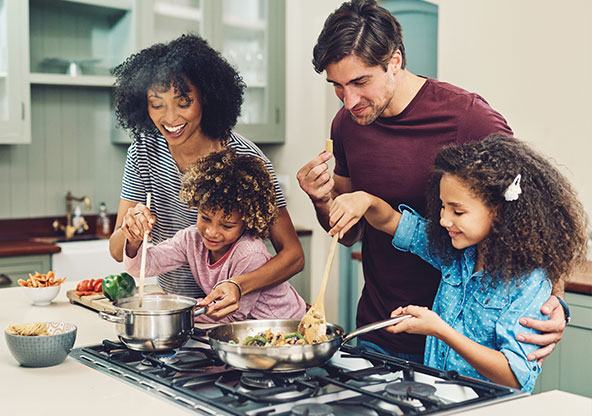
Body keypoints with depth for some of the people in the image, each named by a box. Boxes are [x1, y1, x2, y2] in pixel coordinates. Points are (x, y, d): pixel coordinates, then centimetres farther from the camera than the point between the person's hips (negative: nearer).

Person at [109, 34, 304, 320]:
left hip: (233, 314, -4)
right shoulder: (144, 151, -3)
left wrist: (238, 285, -31)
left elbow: (293, 254, -13)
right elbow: (118, 252, 1)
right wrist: (132, 230, -22)